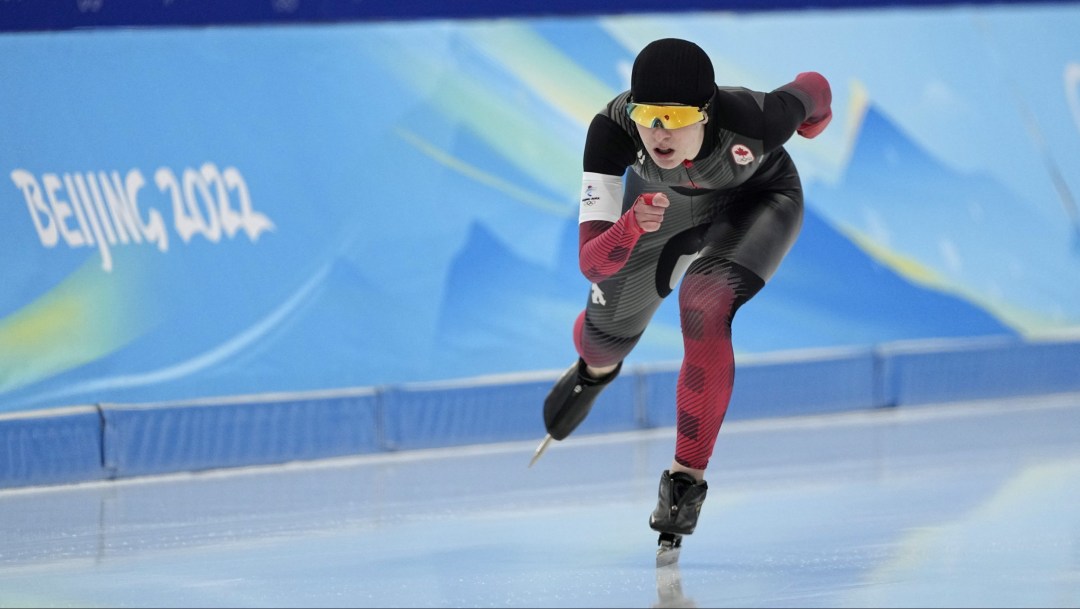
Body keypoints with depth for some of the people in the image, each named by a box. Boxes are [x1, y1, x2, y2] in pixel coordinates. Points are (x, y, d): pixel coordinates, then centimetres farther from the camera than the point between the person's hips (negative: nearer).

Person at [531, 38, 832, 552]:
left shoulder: (752, 121, -43)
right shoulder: (613, 128, -39)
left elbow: (813, 88, -18)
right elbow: (592, 264, -40)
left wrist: (817, 116, 6)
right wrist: (632, 226, -61)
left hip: (756, 201, -3)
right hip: (662, 201, 3)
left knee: (703, 307, -28)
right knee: (607, 327, 14)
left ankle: (687, 477, -13)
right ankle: (596, 371, 56)